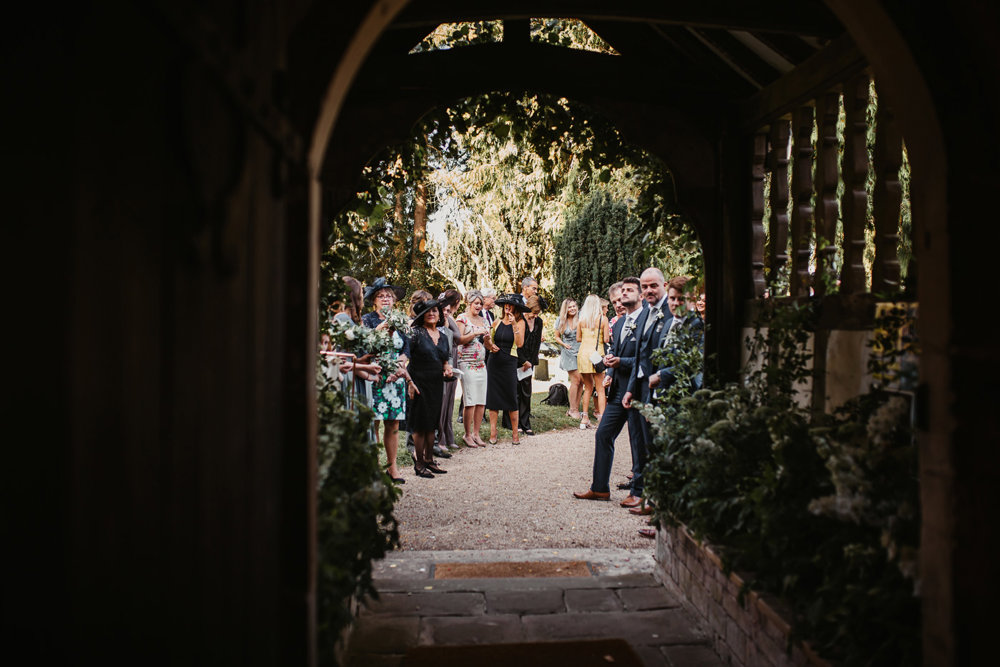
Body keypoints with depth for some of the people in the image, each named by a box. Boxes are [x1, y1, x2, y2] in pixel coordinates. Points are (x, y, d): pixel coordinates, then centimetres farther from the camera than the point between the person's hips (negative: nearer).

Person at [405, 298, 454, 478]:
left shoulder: (443, 336, 11)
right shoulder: (416, 334, -8)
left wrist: (448, 368, 1)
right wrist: (409, 382, -18)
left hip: (437, 384, 6)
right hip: (419, 383, -6)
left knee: (432, 423, 12)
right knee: (420, 424, -1)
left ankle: (428, 459, 24)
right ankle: (419, 463, 8)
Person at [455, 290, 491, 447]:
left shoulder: (483, 320, 16)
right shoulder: (462, 318, -1)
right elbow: (459, 340, -10)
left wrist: (486, 338, 0)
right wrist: (475, 333, -18)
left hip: (481, 364, 6)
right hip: (466, 363, -6)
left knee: (481, 401, 4)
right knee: (470, 402, -9)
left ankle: (476, 433, 13)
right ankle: (467, 434, 1)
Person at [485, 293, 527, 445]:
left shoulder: (520, 322, -2)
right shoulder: (497, 321, 9)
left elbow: (520, 343, -15)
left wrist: (514, 325, -22)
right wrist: (491, 345, 0)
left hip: (509, 363, -3)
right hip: (494, 362, 4)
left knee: (511, 397, -1)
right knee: (492, 396, 2)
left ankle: (515, 433, 9)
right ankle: (493, 432, 9)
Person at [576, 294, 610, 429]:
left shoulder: (582, 319, 3)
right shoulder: (603, 319, -4)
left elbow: (578, 338, 10)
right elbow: (606, 339, -5)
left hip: (583, 353, 3)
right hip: (597, 354, -3)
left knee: (588, 387, 14)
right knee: (600, 389, 3)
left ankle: (585, 418, 13)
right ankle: (601, 417, -3)